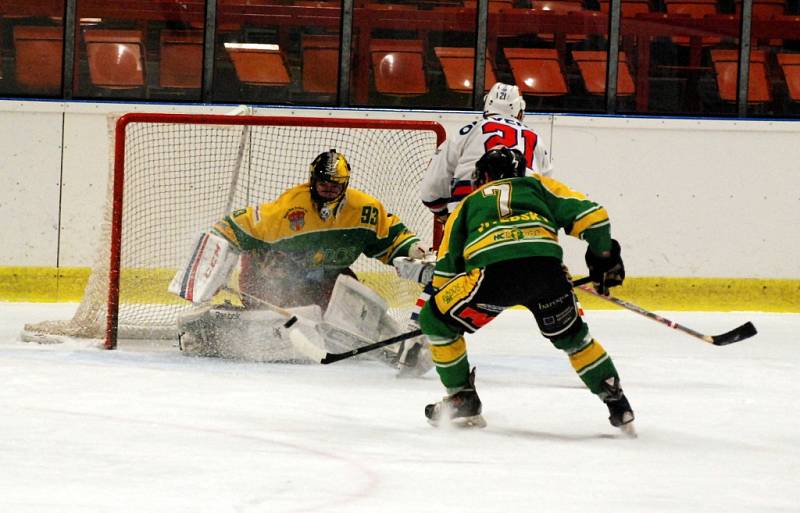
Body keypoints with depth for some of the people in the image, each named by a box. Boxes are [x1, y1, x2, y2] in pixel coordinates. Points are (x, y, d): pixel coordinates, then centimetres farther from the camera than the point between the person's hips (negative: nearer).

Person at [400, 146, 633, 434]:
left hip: (493, 272, -2)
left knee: (435, 322, 19)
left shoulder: (468, 205, 33)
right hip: (546, 267, 2)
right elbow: (589, 215, 18)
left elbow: (445, 269, 29)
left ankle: (462, 401, 19)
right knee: (571, 336, 27)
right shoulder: (539, 186, 32)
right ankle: (619, 407, 24)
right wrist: (604, 257, 31)